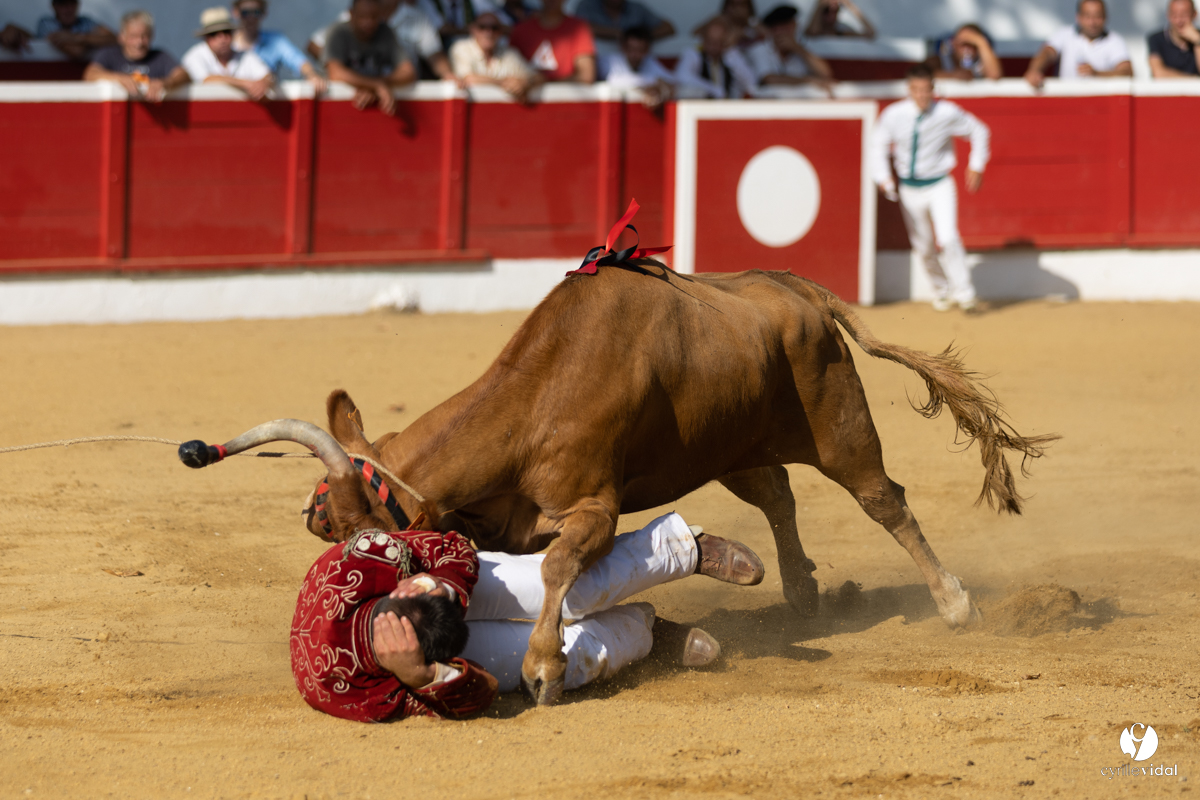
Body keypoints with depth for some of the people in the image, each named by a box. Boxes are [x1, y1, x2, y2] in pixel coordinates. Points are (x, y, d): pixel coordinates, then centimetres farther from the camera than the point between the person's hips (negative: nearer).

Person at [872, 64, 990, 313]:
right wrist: (883, 178, -10)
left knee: (948, 239, -19)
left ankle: (964, 293, -5)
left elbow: (979, 131, 2)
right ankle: (942, 289, 35)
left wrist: (976, 166, -2)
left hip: (940, 186, -2)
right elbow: (879, 147, 3)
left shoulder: (948, 113, -14)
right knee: (923, 247, 11)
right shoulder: (893, 115, -12)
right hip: (910, 189, 2)